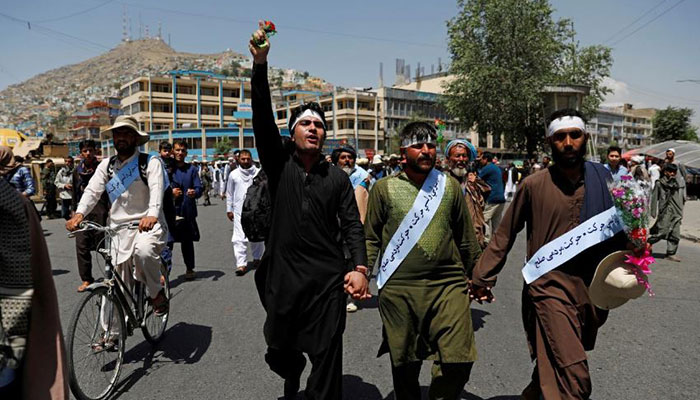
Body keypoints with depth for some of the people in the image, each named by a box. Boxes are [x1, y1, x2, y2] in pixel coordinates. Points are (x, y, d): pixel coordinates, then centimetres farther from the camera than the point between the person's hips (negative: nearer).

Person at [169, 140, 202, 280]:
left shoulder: (192, 169, 8)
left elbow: (199, 188, 1)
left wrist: (194, 192, -21)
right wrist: (170, 193, -13)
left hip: (188, 212, 2)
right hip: (170, 211, -2)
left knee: (187, 241, 13)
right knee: (167, 242, -9)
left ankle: (190, 269, 26)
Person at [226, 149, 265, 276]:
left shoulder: (258, 173, 2)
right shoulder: (234, 174, 6)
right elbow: (229, 193, 12)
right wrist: (229, 209, 10)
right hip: (239, 209, 0)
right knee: (239, 237, -8)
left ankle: (257, 258, 32)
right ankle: (241, 264, -5)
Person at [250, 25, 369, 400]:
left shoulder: (337, 178, 3)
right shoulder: (279, 164, 1)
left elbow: (352, 225, -2)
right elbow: (263, 118, -11)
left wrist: (360, 267, -18)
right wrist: (260, 64, -20)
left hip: (327, 280, -1)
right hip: (283, 276, 1)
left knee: (327, 359, 2)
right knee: (280, 351, 18)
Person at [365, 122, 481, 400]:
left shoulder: (450, 186, 8)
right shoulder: (384, 188, 3)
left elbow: (466, 239, 14)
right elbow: (371, 238, 5)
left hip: (448, 285, 1)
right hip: (399, 289, -1)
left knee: (458, 362, -4)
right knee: (405, 366, 12)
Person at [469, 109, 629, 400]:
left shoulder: (603, 181, 2)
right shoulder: (534, 185, -5)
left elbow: (618, 233, 9)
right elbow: (505, 234, 0)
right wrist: (482, 278, 0)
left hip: (591, 288, 4)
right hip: (549, 285, -4)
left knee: (553, 361, 20)